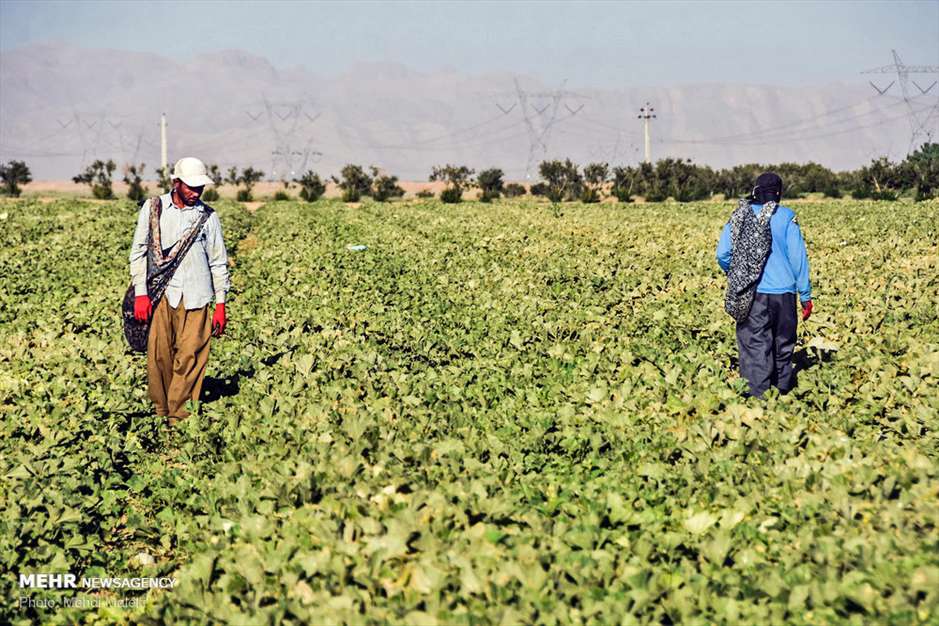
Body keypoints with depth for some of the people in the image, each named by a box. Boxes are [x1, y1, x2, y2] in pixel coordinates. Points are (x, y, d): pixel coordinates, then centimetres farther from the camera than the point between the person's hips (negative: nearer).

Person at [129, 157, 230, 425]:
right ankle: (160, 414, 7)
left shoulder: (208, 216, 8)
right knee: (158, 355, -4)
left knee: (190, 357, -7)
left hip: (195, 298, 0)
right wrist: (140, 293, 1)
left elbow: (219, 262, 12)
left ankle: (180, 419, -3)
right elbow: (138, 251, 9)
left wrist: (221, 304, 7)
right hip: (160, 294, 0)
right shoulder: (153, 208, 7)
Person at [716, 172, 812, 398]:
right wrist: (806, 295, 1)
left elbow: (722, 254, 1)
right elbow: (798, 257, -4)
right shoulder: (786, 217, -4)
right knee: (783, 347, 14)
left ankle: (758, 397, -2)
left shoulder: (740, 216, 2)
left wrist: (736, 276, 20)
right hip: (782, 292, -1)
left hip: (750, 295, 1)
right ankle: (783, 394, 22)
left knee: (755, 349, 1)